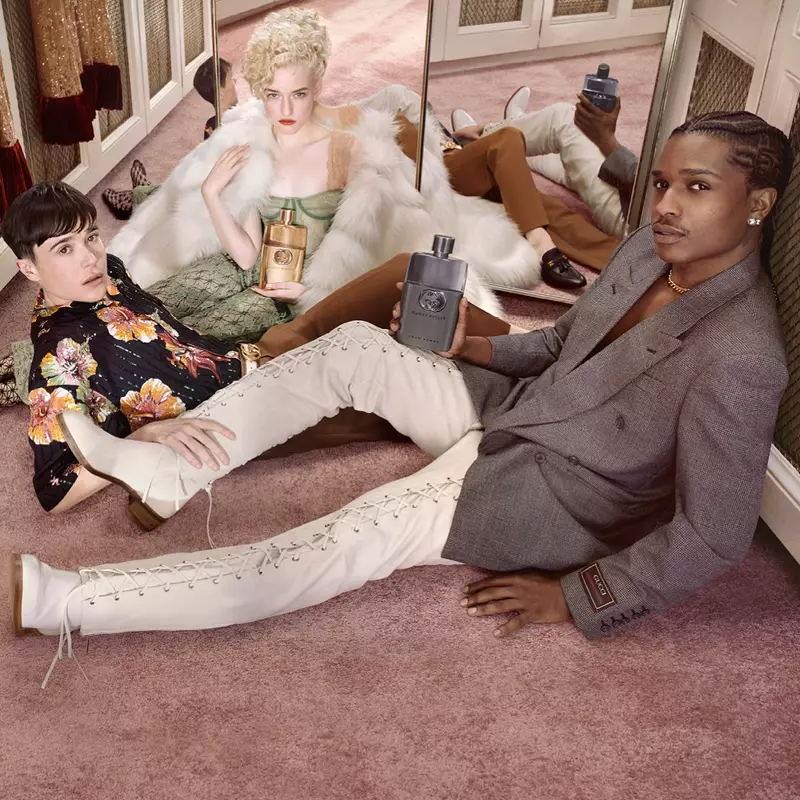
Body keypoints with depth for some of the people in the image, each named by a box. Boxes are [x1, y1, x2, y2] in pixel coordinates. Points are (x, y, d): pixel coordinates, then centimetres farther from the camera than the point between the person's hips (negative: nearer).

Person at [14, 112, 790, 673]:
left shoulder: (739, 360, -28)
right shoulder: (652, 246, -3)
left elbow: (713, 537, -23)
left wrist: (574, 599, -17)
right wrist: (470, 348, 1)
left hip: (544, 497, -8)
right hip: (509, 413, 8)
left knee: (309, 561, -18)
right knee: (356, 344, -6)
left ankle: (60, 603, -13)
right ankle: (168, 469, -2)